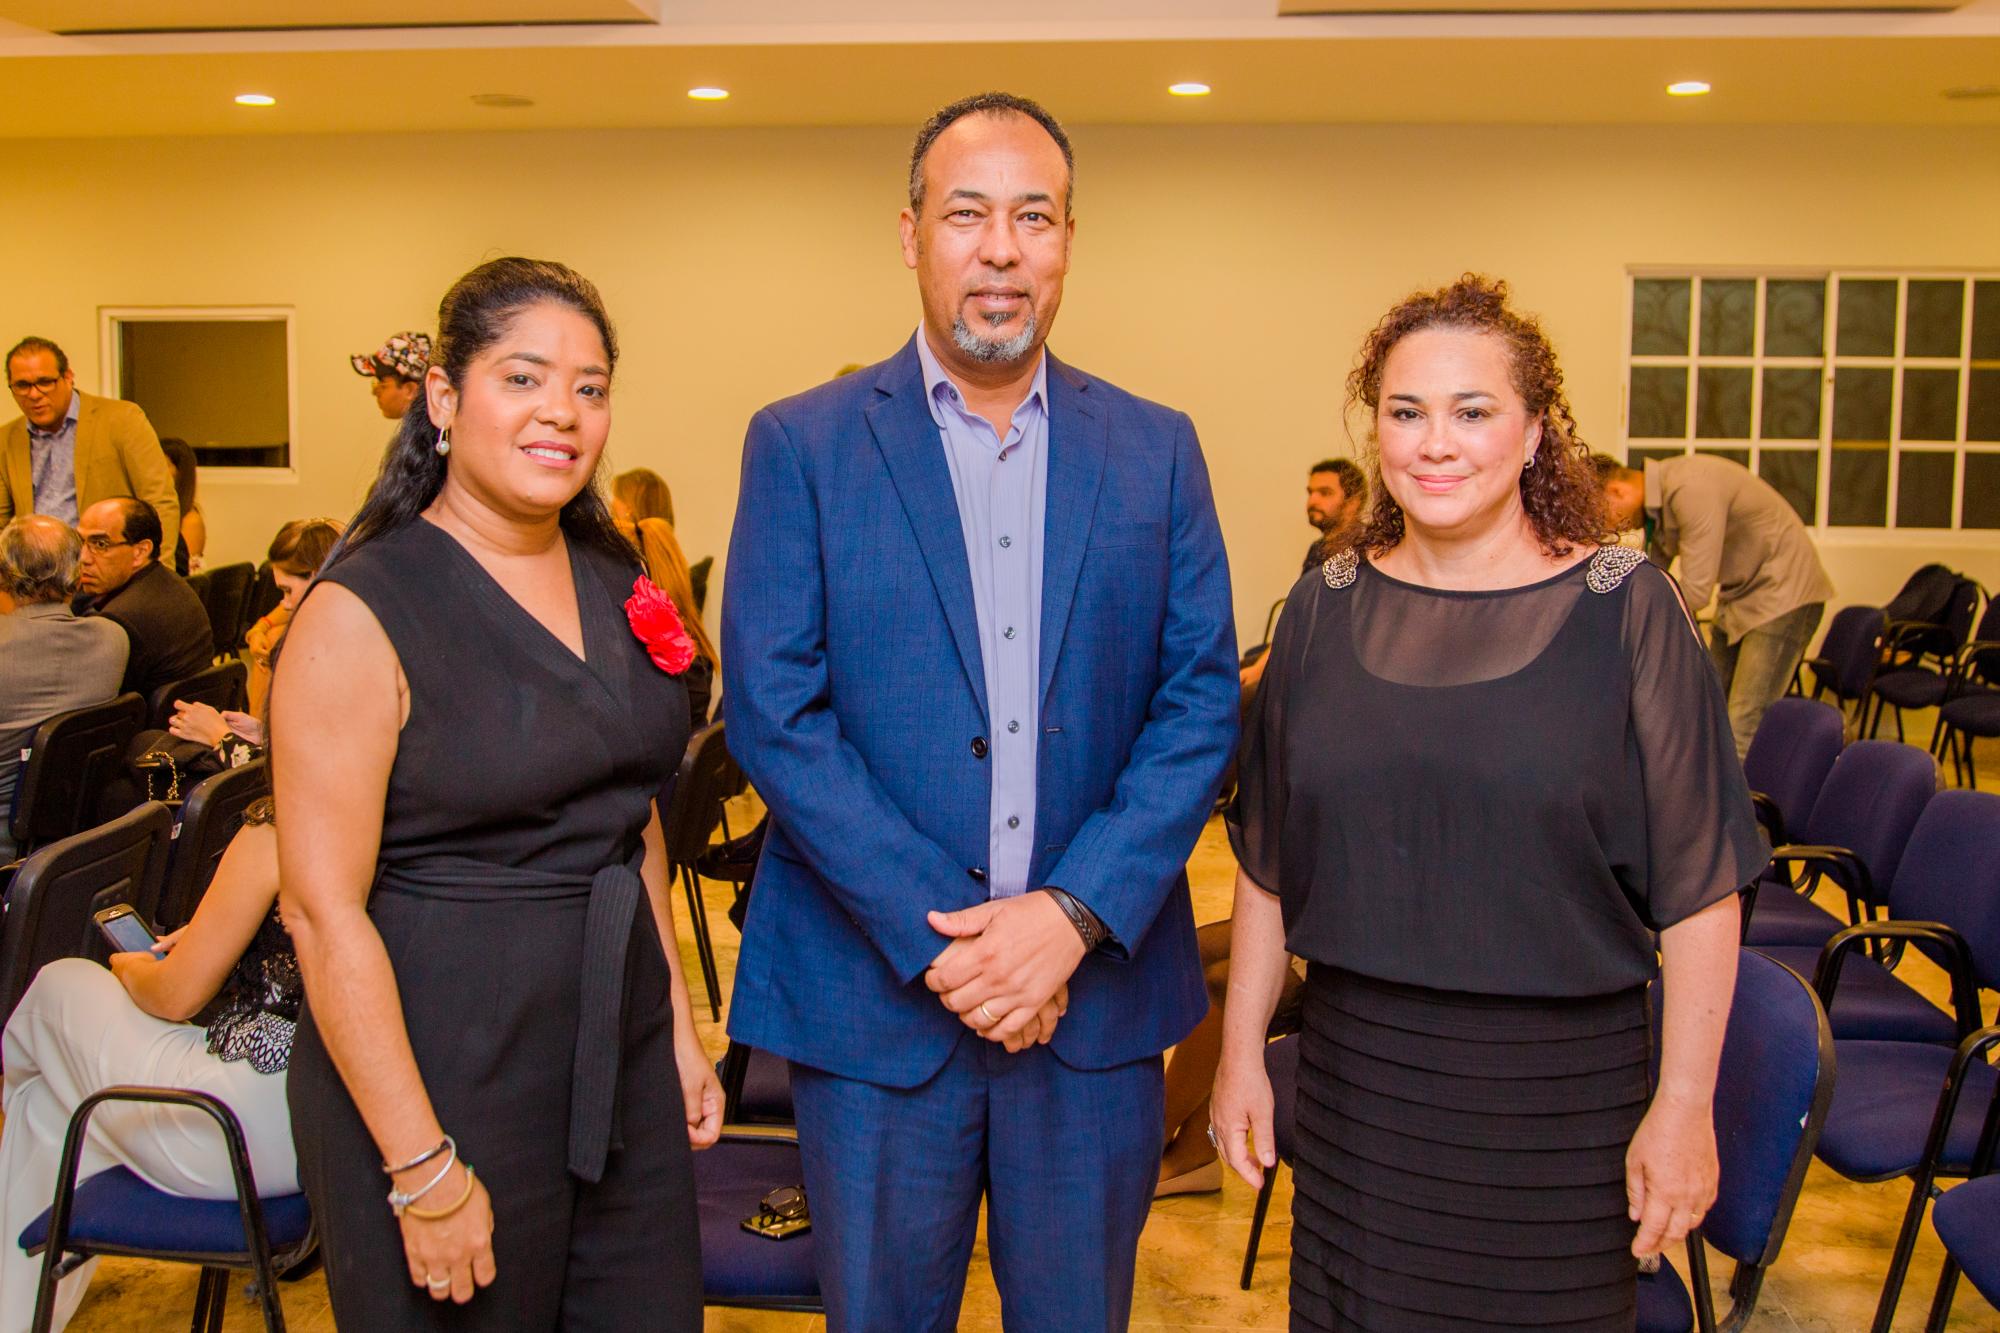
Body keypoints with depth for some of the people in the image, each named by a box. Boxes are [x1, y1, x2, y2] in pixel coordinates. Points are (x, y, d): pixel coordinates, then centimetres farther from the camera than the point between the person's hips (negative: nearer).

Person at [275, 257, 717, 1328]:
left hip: (622, 1065, 6)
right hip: (442, 1080, -6)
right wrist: (423, 1169, -17)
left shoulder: (614, 582, 7)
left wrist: (678, 1028, 14)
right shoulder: (361, 615, -13)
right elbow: (322, 909, -16)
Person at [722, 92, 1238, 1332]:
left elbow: (1201, 705, 0)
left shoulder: (1155, 450, 4)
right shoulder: (802, 444, -2)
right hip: (877, 992, -1)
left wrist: (1072, 915, -13)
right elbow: (772, 713, -8)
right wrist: (934, 936, -14)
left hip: (1096, 987, 2)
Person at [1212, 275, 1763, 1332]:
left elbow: (1699, 885, -7)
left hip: (1560, 1088, -2)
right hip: (1356, 1076, 3)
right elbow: (1267, 860, 8)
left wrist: (1684, 1106, -10)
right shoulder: (1327, 608, 2)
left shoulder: (1623, 610, -7)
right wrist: (1241, 1050, 8)